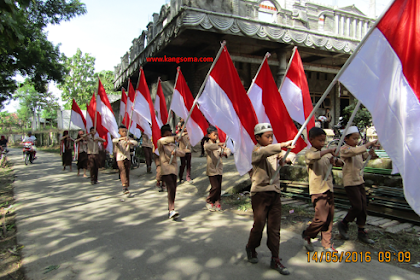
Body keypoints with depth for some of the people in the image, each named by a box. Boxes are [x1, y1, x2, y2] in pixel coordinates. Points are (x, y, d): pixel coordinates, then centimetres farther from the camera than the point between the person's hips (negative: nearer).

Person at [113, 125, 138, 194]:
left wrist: (130, 143, -35)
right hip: (120, 158, -3)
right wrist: (121, 138, -45)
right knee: (123, 172, -15)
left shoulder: (128, 139, 4)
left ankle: (126, 187, 19)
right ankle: (124, 187, -24)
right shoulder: (117, 140, -3)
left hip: (128, 158, 3)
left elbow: (135, 142, -12)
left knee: (127, 173, 8)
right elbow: (113, 141, -27)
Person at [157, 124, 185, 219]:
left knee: (173, 190, 6)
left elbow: (183, 153, 7)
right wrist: (173, 138, -33)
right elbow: (161, 141, -24)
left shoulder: (173, 145, 18)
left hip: (174, 169, 6)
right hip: (165, 169, -6)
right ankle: (172, 210, -19)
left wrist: (176, 152, -13)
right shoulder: (160, 144, 1)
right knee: (171, 188, -18)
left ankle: (170, 210, 18)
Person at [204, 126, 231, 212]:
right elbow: (208, 147, -33)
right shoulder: (207, 144, -8)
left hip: (219, 169, 5)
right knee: (215, 187, -9)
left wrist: (225, 153, -13)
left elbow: (228, 150, 10)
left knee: (219, 187, 7)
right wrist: (218, 145, -45)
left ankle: (217, 202, 22)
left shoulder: (219, 143, 10)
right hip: (212, 170, -5)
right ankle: (209, 201, 11)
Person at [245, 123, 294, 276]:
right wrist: (282, 145, -45)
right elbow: (264, 152, -33)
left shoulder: (273, 152, 15)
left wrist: (281, 159, 11)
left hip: (275, 192, 6)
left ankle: (275, 260, 15)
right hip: (260, 193, -6)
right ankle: (251, 248, 30)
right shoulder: (257, 151, -8)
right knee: (259, 224, 3)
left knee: (274, 227, 6)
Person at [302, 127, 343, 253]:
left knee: (329, 217, 9)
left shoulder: (326, 154, 14)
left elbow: (339, 163, 14)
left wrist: (336, 160, -8)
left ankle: (326, 243, 22)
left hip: (329, 189, 7)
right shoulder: (309, 153, -8)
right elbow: (313, 157, -33)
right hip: (318, 190, -7)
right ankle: (307, 235, 16)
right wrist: (329, 151, -32)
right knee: (321, 218, -8)